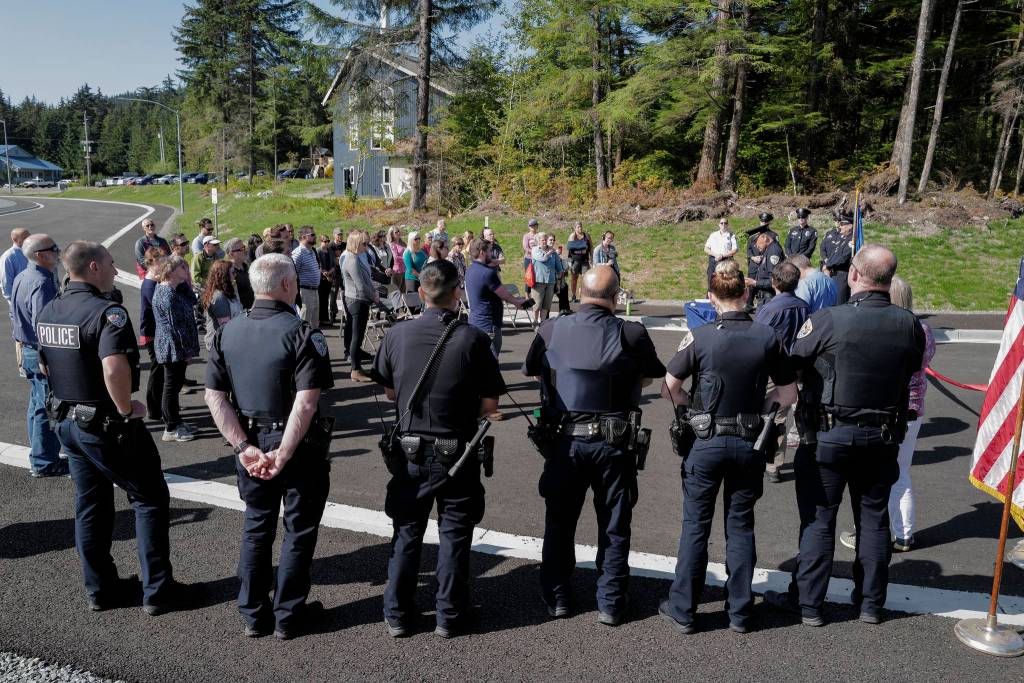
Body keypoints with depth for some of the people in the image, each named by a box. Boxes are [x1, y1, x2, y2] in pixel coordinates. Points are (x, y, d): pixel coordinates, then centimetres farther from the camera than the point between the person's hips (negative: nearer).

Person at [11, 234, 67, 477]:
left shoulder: (21, 278, 10)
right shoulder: (42, 283, -22)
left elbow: (15, 315, 19)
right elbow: (41, 324, -27)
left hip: (28, 350, 10)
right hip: (45, 355, -10)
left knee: (37, 405, 19)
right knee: (47, 410, -2)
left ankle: (39, 457, 30)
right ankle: (44, 463, 6)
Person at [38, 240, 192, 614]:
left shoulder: (48, 311, 6)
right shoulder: (107, 312, -22)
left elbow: (44, 363, 20)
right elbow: (114, 369, -36)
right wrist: (127, 409, -22)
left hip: (68, 420, 9)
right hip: (107, 425, -8)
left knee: (90, 505, 17)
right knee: (150, 500, 4)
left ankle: (100, 588, 28)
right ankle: (158, 590, 9)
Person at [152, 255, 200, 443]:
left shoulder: (163, 289, 12)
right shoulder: (168, 294, -21)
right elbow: (176, 325, -22)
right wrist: (188, 350, -18)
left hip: (170, 348, 11)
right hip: (174, 348, -11)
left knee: (174, 384, 19)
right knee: (172, 386, 0)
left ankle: (174, 422, 31)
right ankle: (171, 429, 11)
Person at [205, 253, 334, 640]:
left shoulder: (227, 332, 0)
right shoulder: (302, 334, -17)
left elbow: (214, 396, -3)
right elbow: (306, 403, -25)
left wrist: (244, 446, -5)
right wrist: (283, 455, -19)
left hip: (251, 444, 5)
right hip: (299, 446, -5)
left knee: (256, 527, 20)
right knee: (299, 531, 12)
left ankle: (253, 615, 29)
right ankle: (288, 616, 22)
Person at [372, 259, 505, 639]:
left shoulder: (397, 335, -7)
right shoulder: (473, 338, -14)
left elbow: (390, 392, 6)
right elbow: (490, 405, -10)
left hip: (409, 451, 2)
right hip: (457, 452, -2)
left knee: (407, 532, 16)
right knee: (454, 535, 13)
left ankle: (398, 615, 26)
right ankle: (449, 615, 24)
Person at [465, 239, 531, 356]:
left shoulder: (470, 270, 8)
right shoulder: (488, 273, -21)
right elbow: (505, 295, -10)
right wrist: (517, 301, 10)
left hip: (474, 323, 9)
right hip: (488, 326, -9)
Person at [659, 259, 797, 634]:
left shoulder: (699, 337, -13)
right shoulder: (768, 337, -6)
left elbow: (669, 387, -8)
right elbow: (787, 395, 1)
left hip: (706, 443, -2)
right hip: (750, 443, 2)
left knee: (696, 526, 9)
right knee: (741, 525, 15)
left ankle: (683, 610, 18)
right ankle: (739, 612, 23)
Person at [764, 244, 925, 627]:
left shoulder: (828, 320, -20)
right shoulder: (910, 325, -6)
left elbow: (791, 364, -10)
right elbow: (912, 370, 9)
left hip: (829, 436, -4)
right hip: (883, 439, 4)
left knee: (818, 520, 7)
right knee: (873, 519, 16)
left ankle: (807, 603, 18)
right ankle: (871, 603, 29)